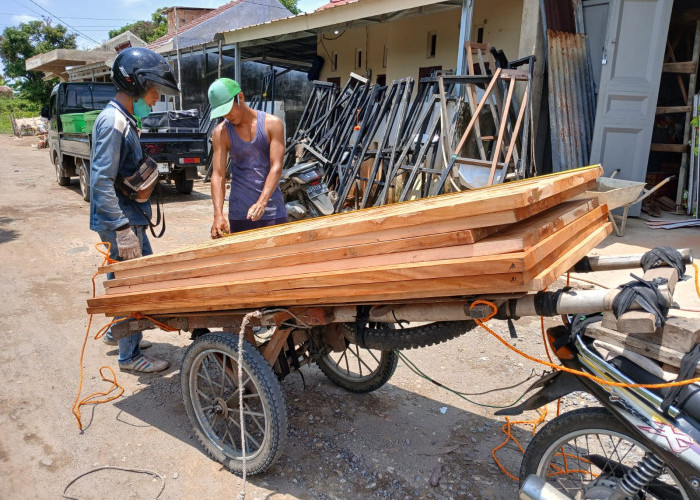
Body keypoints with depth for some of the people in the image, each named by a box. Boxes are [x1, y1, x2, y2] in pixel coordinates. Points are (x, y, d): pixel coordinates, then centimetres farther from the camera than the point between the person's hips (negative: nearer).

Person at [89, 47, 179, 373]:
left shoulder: (126, 120, 13)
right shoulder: (113, 122, -18)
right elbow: (101, 181, -24)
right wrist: (122, 229, -26)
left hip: (132, 218, 10)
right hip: (120, 222, -10)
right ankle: (130, 356, 15)